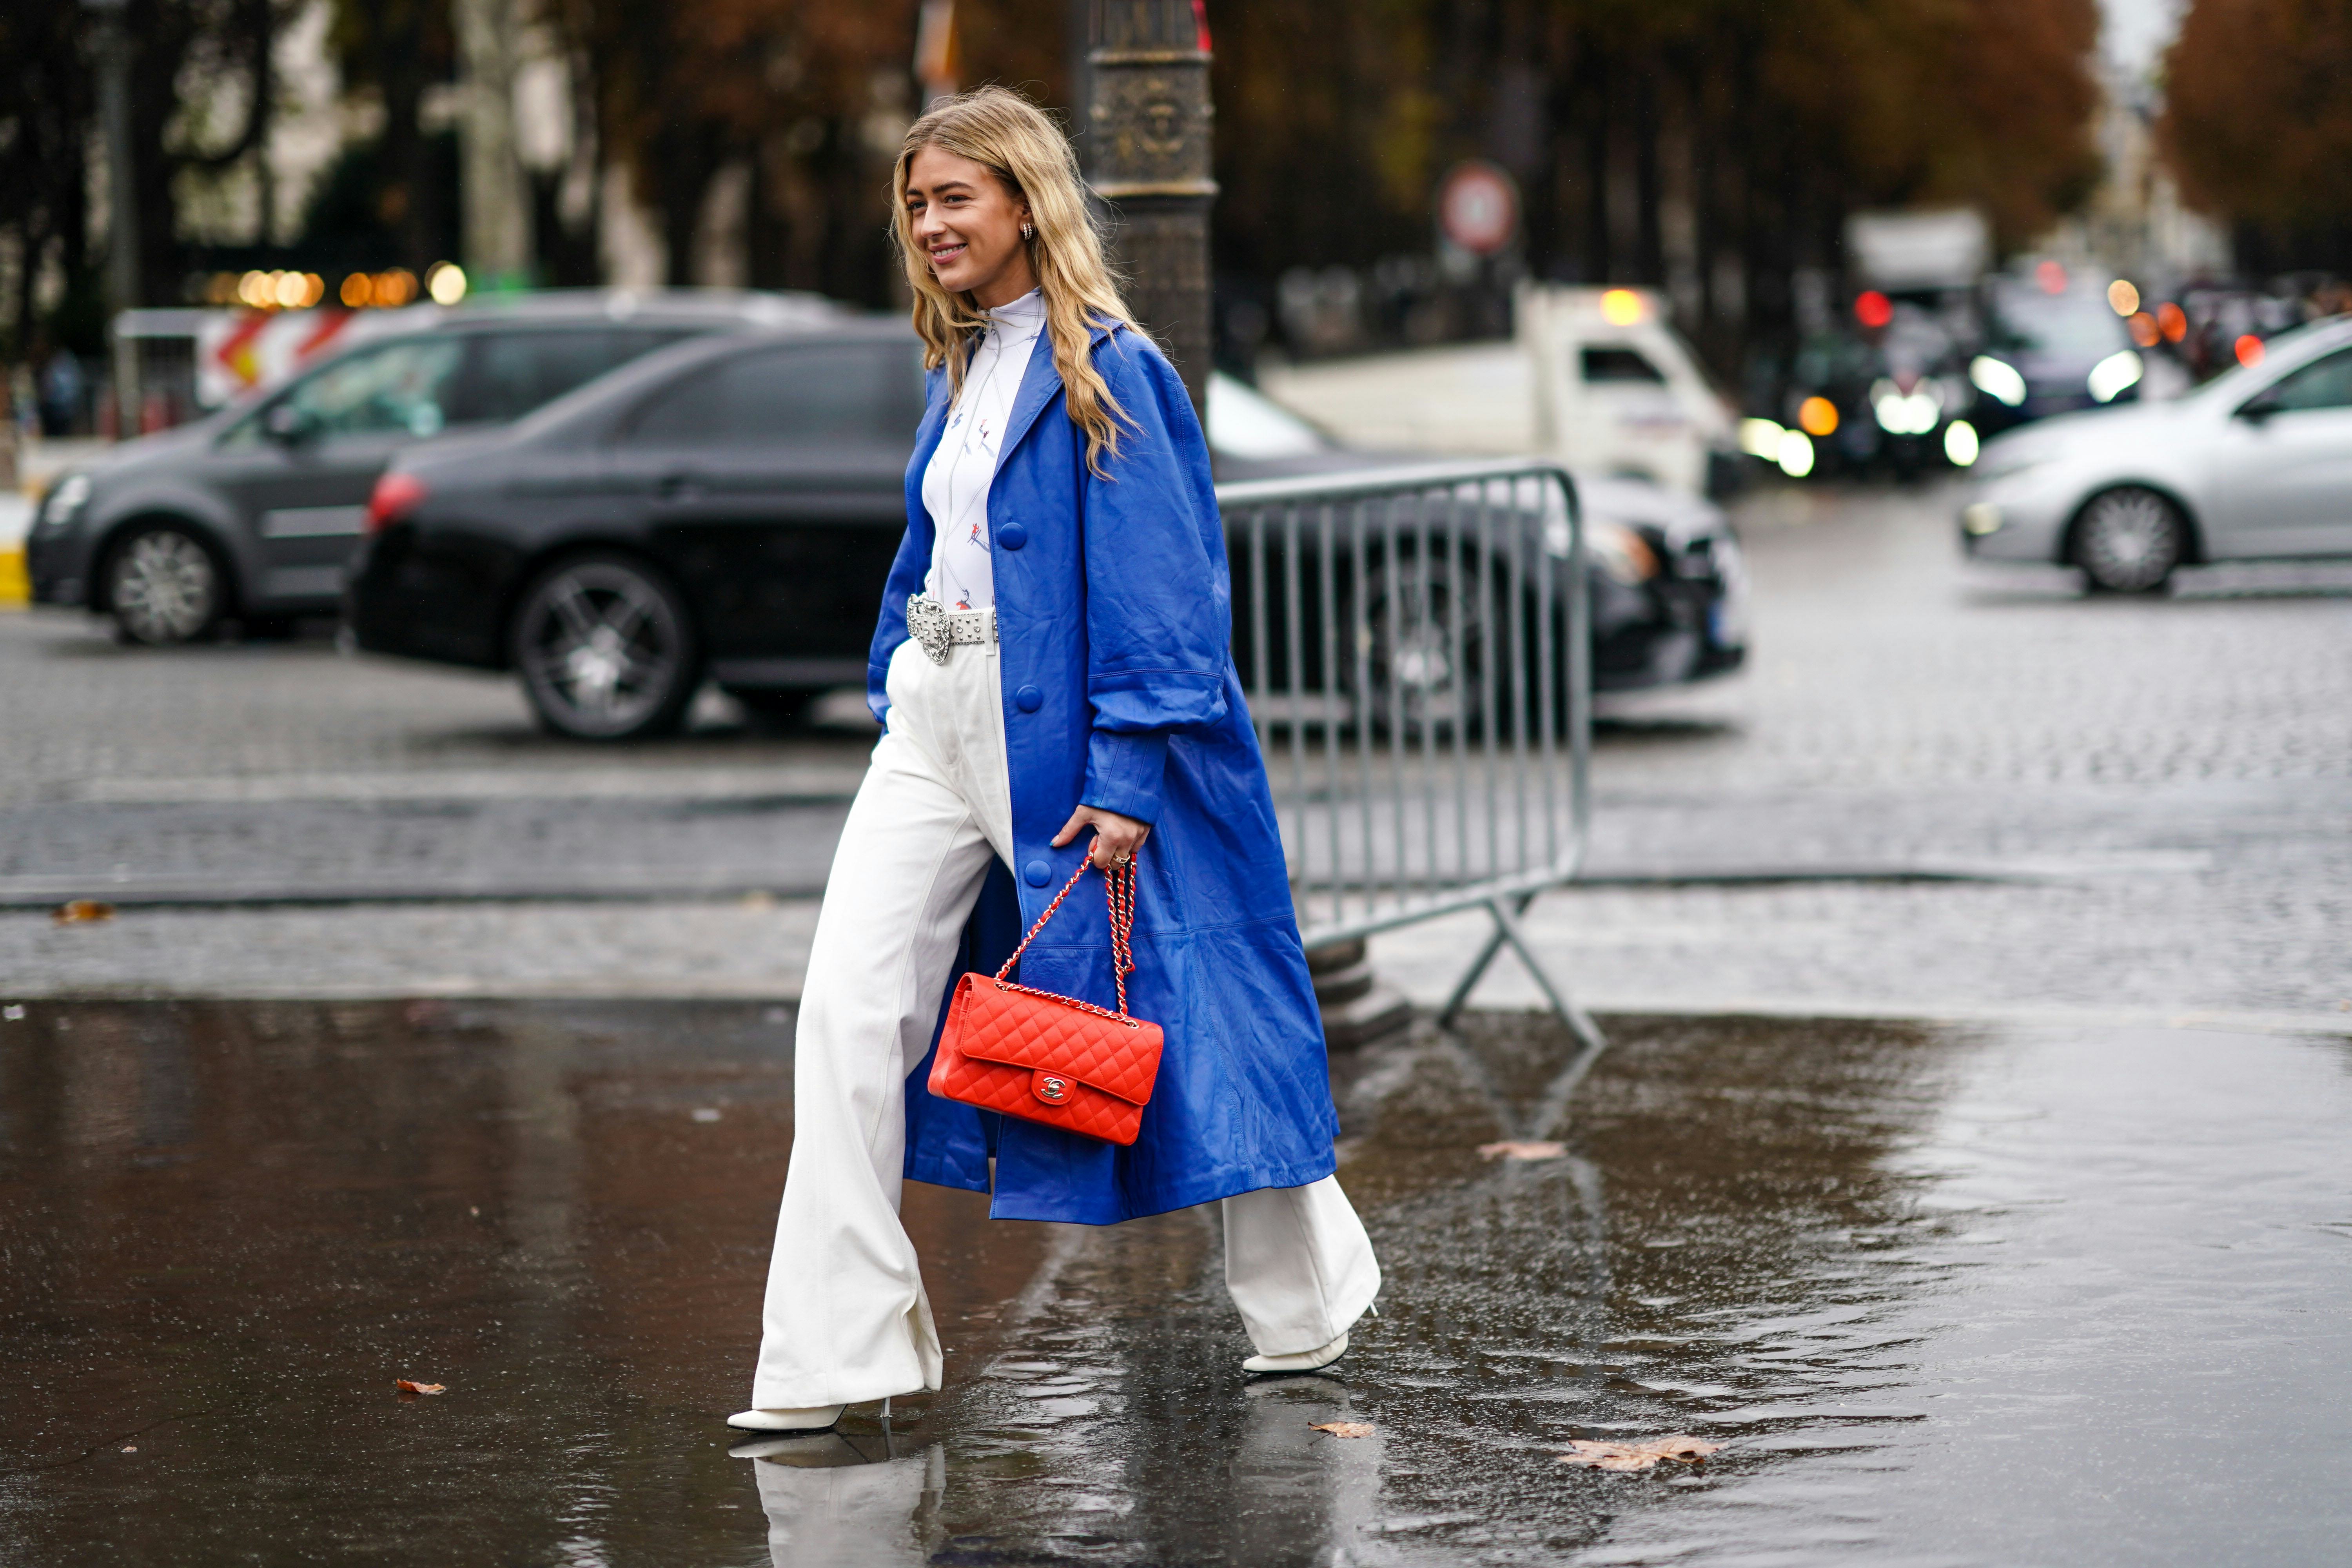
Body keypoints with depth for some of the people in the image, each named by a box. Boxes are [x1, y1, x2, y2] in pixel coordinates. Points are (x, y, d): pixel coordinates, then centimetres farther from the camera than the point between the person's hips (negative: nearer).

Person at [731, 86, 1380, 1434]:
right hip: (935, 722, 8)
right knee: (848, 1010, -5)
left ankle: (1310, 1310, 25)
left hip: (1060, 734, -7)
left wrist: (1126, 780, -20)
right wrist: (895, 694, 18)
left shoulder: (1106, 368, -11)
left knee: (1169, 1022, 4)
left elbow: (1152, 586, -15)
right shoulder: (962, 371, 14)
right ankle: (830, 1361, -4)